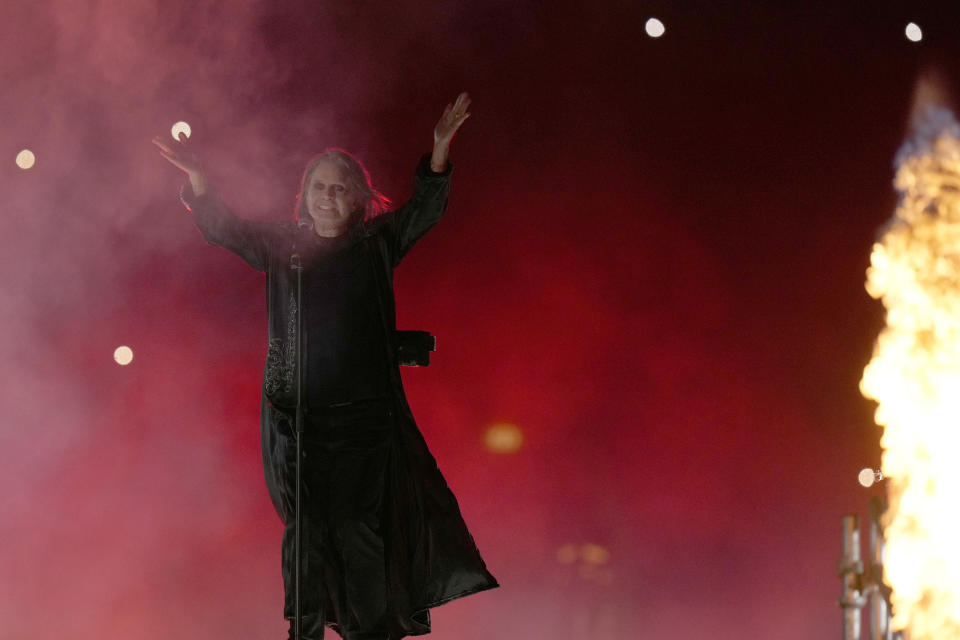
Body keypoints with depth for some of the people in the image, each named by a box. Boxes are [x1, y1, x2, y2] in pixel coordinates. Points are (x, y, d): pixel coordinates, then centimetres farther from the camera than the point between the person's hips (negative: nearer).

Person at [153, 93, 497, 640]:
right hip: (296, 409, 1)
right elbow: (223, 229, 7)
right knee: (307, 520, 0)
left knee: (362, 519, -2)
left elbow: (425, 210, -2)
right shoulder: (283, 244, 9)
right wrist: (197, 179, -10)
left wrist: (440, 149, -17)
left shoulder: (378, 242, 6)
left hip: (365, 410, -1)